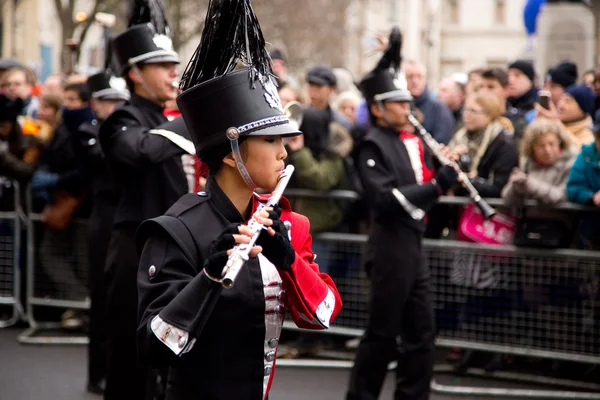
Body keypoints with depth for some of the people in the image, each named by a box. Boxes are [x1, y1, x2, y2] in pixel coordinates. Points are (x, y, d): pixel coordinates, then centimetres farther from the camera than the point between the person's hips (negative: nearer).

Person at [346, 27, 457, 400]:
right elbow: (385, 200, -21)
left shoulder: (412, 141, 12)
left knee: (422, 333, 9)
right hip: (390, 246, -8)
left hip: (414, 244, 8)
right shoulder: (373, 146, -11)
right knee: (382, 334, 0)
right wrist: (437, 185, -24)